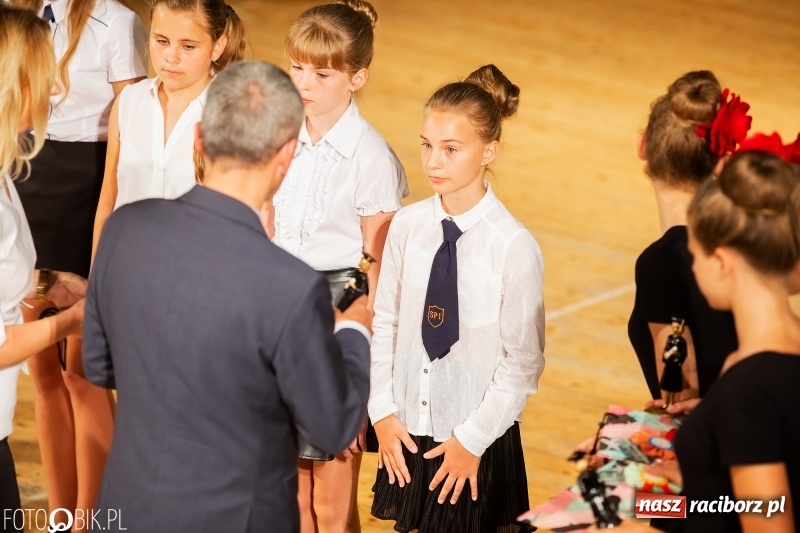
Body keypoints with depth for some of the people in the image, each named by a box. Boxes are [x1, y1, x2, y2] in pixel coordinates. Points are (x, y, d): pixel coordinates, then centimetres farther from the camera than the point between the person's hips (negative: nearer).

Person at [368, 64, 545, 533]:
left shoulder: (515, 247, -17)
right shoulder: (407, 226, -5)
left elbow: (524, 363, -11)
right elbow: (385, 324, 4)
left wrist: (473, 440, -9)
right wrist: (383, 411, -1)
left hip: (480, 441, -4)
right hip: (407, 432, 4)